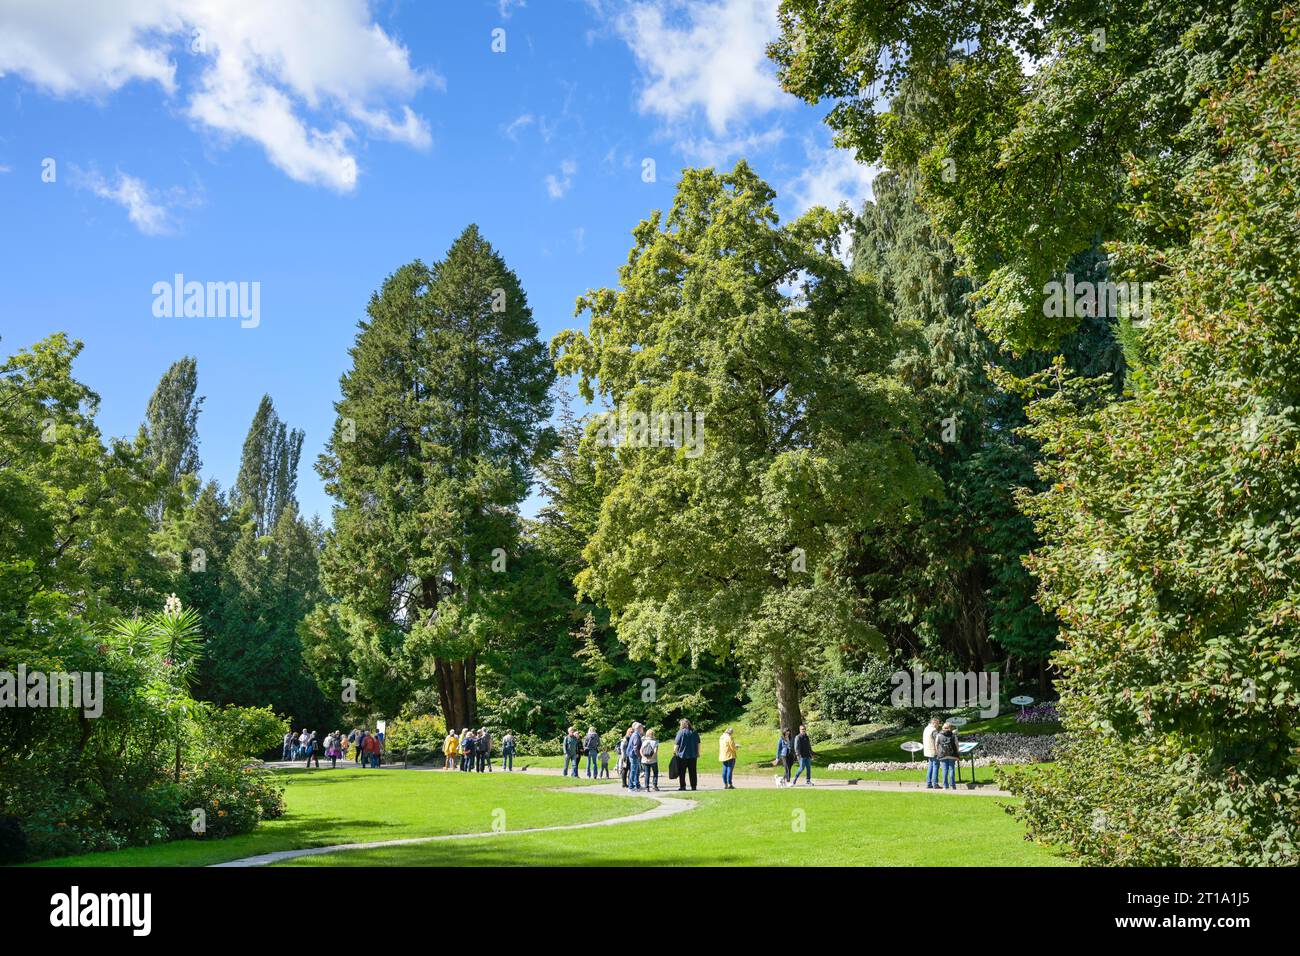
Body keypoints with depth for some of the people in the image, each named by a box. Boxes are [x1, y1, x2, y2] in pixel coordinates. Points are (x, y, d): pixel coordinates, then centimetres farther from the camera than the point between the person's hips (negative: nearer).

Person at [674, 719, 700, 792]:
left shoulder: (681, 732, -8)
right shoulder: (694, 732, 6)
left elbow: (676, 744, -9)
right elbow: (698, 744, 12)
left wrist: (674, 751, 5)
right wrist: (698, 753, 19)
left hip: (682, 755, -4)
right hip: (693, 755, 4)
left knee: (682, 772, 4)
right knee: (692, 772, 8)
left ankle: (682, 786, 1)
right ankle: (693, 786, 6)